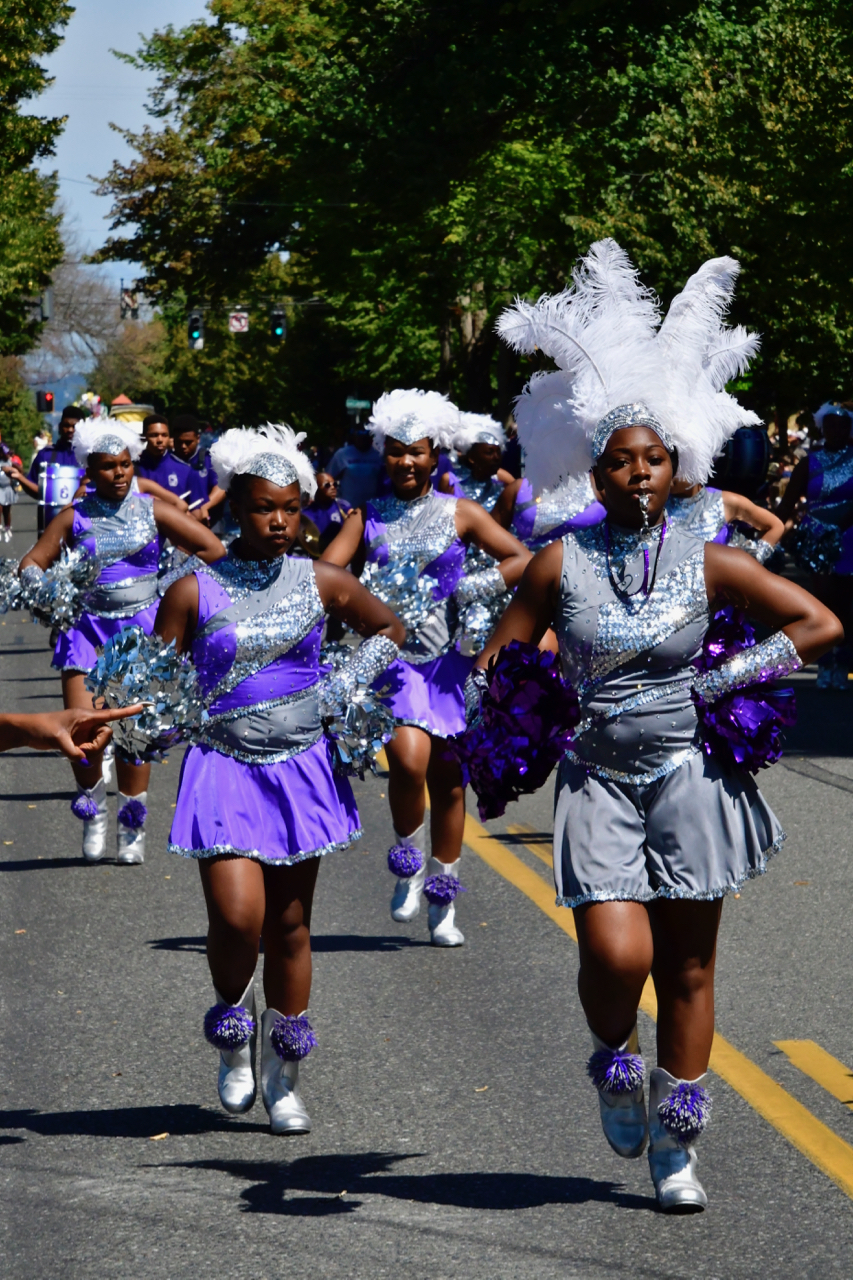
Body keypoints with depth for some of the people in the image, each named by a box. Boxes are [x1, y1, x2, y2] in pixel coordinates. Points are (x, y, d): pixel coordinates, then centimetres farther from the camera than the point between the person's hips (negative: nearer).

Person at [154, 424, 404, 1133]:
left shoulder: (321, 583, 1)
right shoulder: (195, 592, -5)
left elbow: (389, 631, 17)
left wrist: (344, 687, 5)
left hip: (302, 767, 2)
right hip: (226, 770, -2)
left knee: (290, 924, 6)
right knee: (237, 917, -16)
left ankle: (283, 1079, 19)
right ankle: (232, 1035, 14)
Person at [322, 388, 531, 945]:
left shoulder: (460, 514, 7)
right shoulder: (368, 518, 8)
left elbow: (523, 560, 3)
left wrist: (471, 589, -9)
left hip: (449, 660, 1)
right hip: (392, 657, -1)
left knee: (448, 779, 5)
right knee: (409, 759, -23)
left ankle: (443, 904, 18)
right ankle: (408, 863, 4)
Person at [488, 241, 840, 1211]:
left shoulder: (705, 561, 0)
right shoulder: (561, 563, -1)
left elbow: (818, 624, 4)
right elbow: (498, 662, 7)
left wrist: (726, 681, -4)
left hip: (690, 774, 1)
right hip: (598, 778, -1)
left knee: (688, 963, 4)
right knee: (616, 956, -16)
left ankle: (675, 1144, 16)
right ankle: (613, 1059, 18)